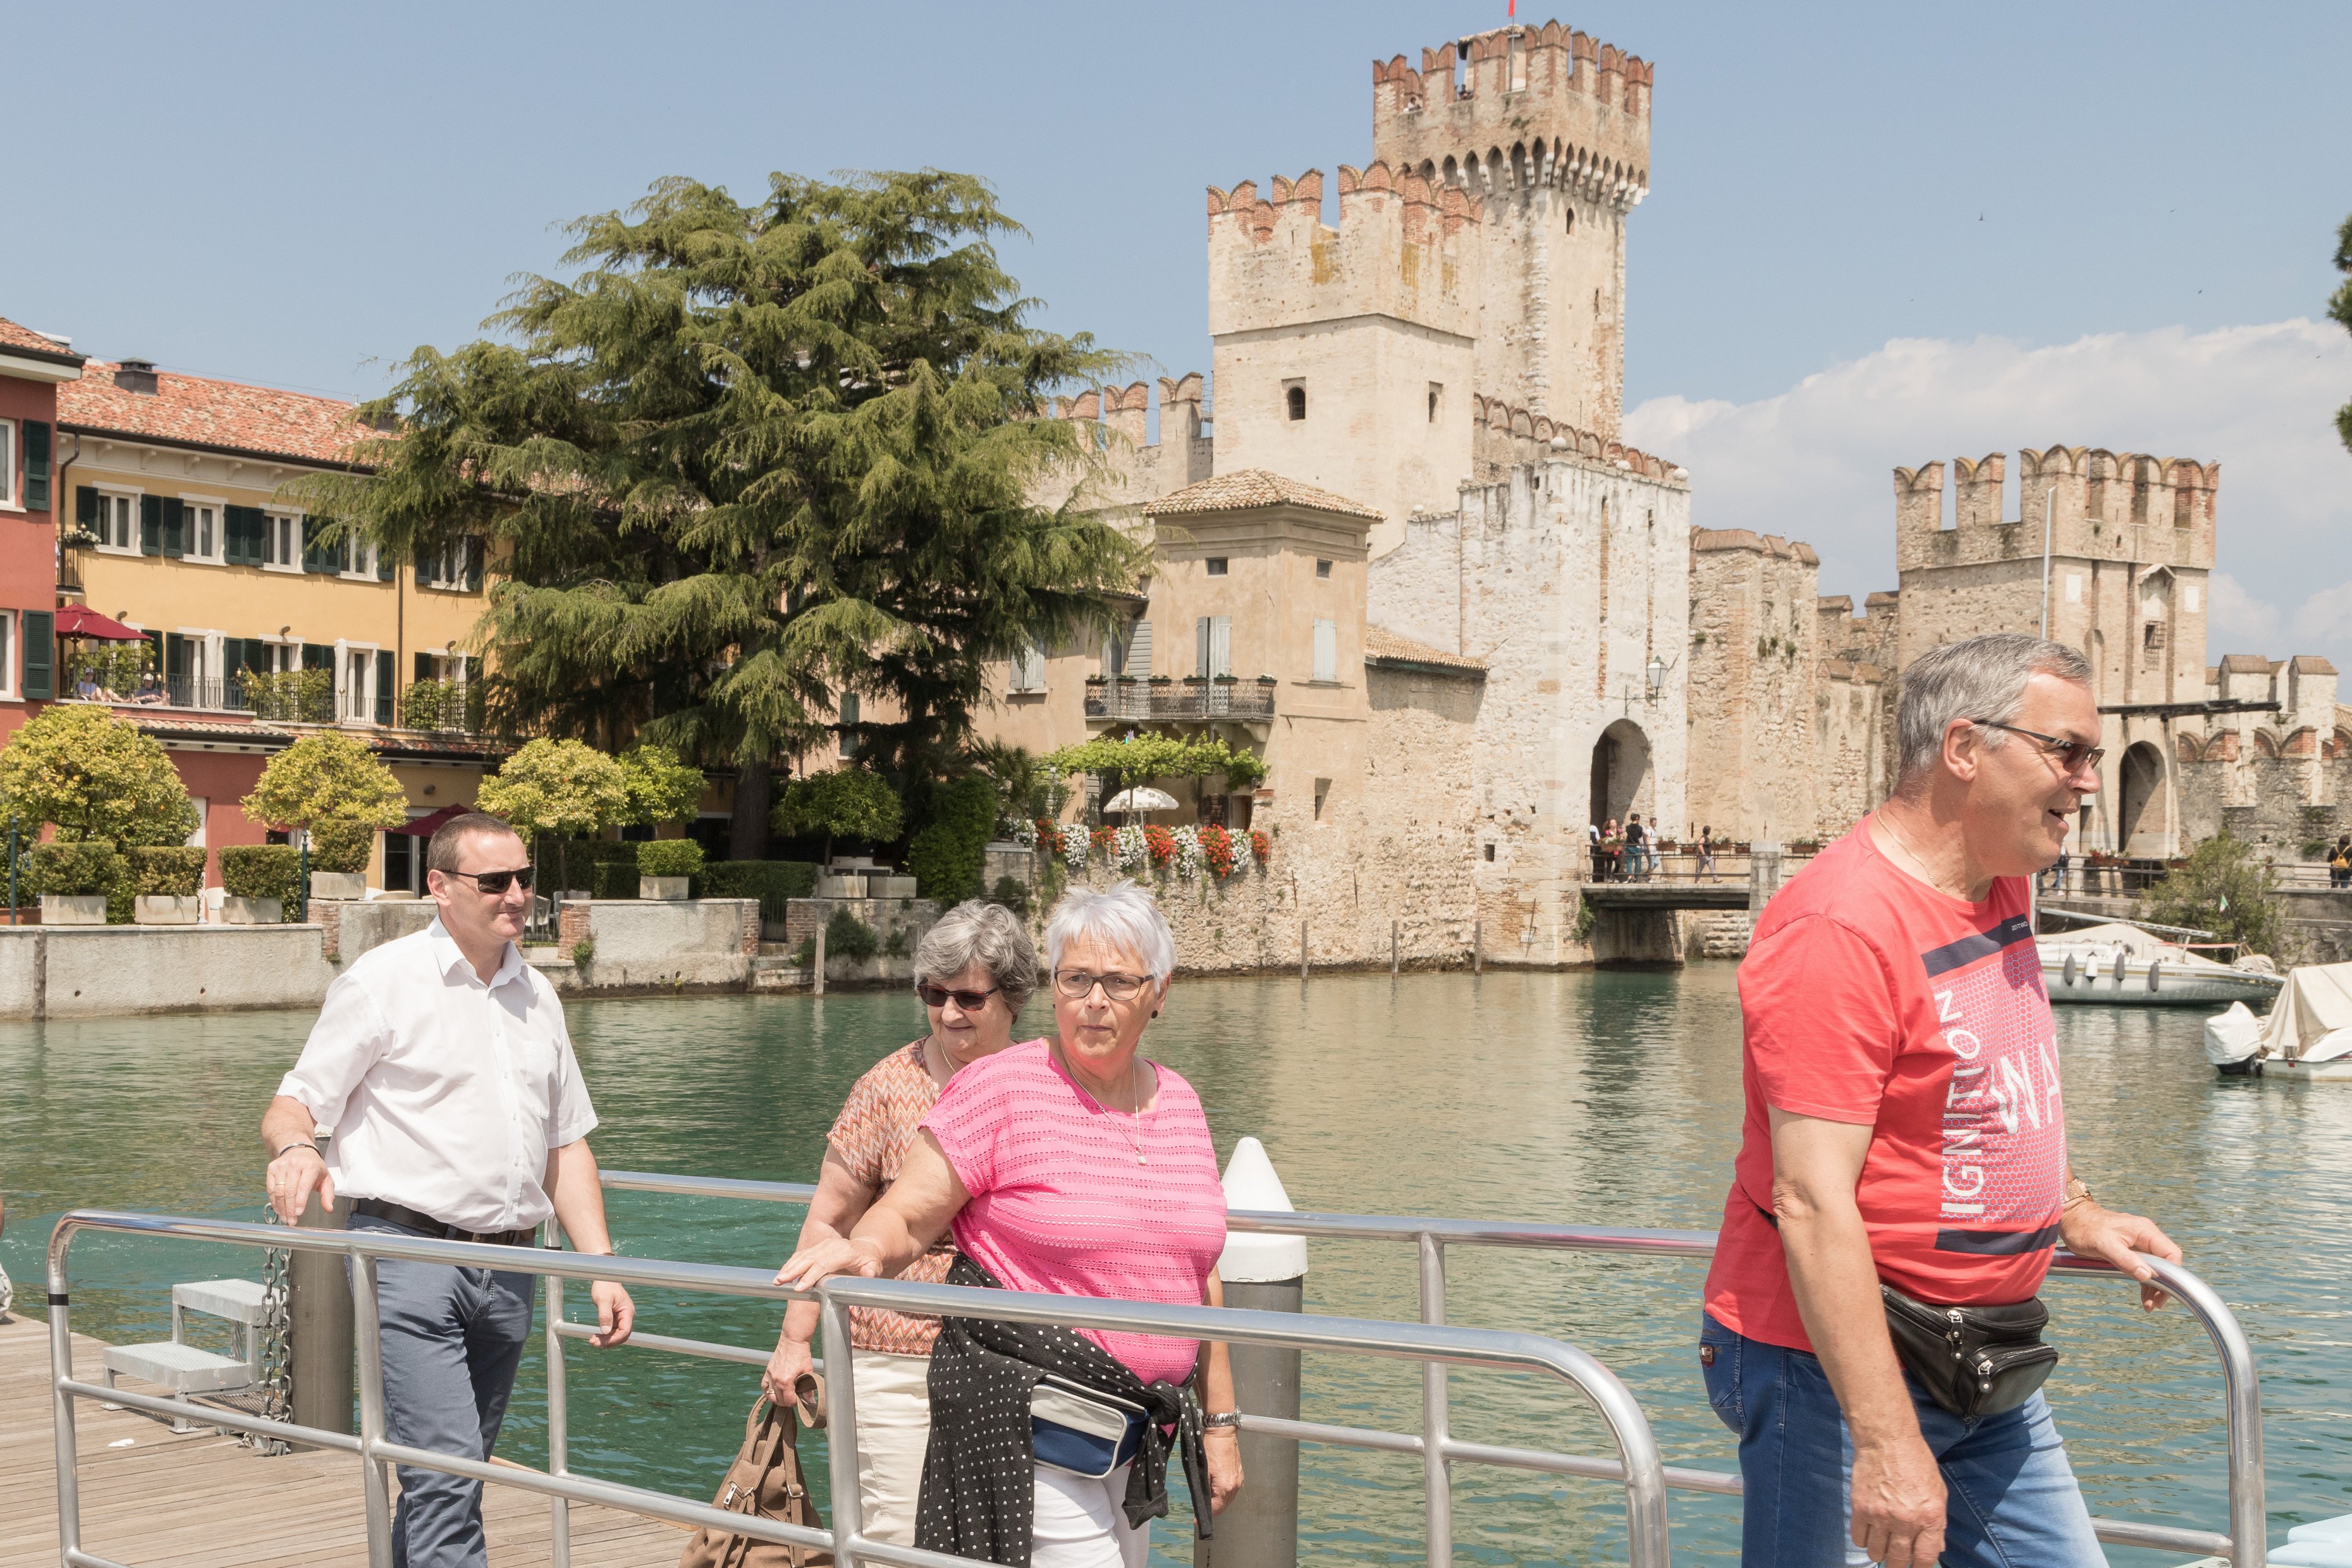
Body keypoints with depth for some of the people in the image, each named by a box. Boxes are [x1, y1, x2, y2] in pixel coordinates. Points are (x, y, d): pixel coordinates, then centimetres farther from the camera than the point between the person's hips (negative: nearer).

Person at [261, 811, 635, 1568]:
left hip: (508, 1269, 6)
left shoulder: (536, 994, 15)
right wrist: (294, 1147, -28)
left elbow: (566, 1142, 18)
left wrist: (602, 1267, 10)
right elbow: (294, 1103, -4)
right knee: (444, 1474, -15)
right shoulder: (382, 981, -2)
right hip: (410, 1253, -6)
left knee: (453, 1475, 11)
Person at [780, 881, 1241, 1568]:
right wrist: (862, 1249, -34)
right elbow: (905, 1220, -10)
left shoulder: (1179, 1104, 10)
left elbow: (1198, 1276, 15)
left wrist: (1220, 1421, 15)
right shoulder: (1001, 1089, -9)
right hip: (1021, 1418, -6)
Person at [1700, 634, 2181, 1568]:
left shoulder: (1999, 890, 8)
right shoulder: (1840, 925, -23)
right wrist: (1885, 1440, -30)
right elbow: (1812, 1202, -28)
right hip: (1840, 1363, -9)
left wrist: (2077, 1216, 22)